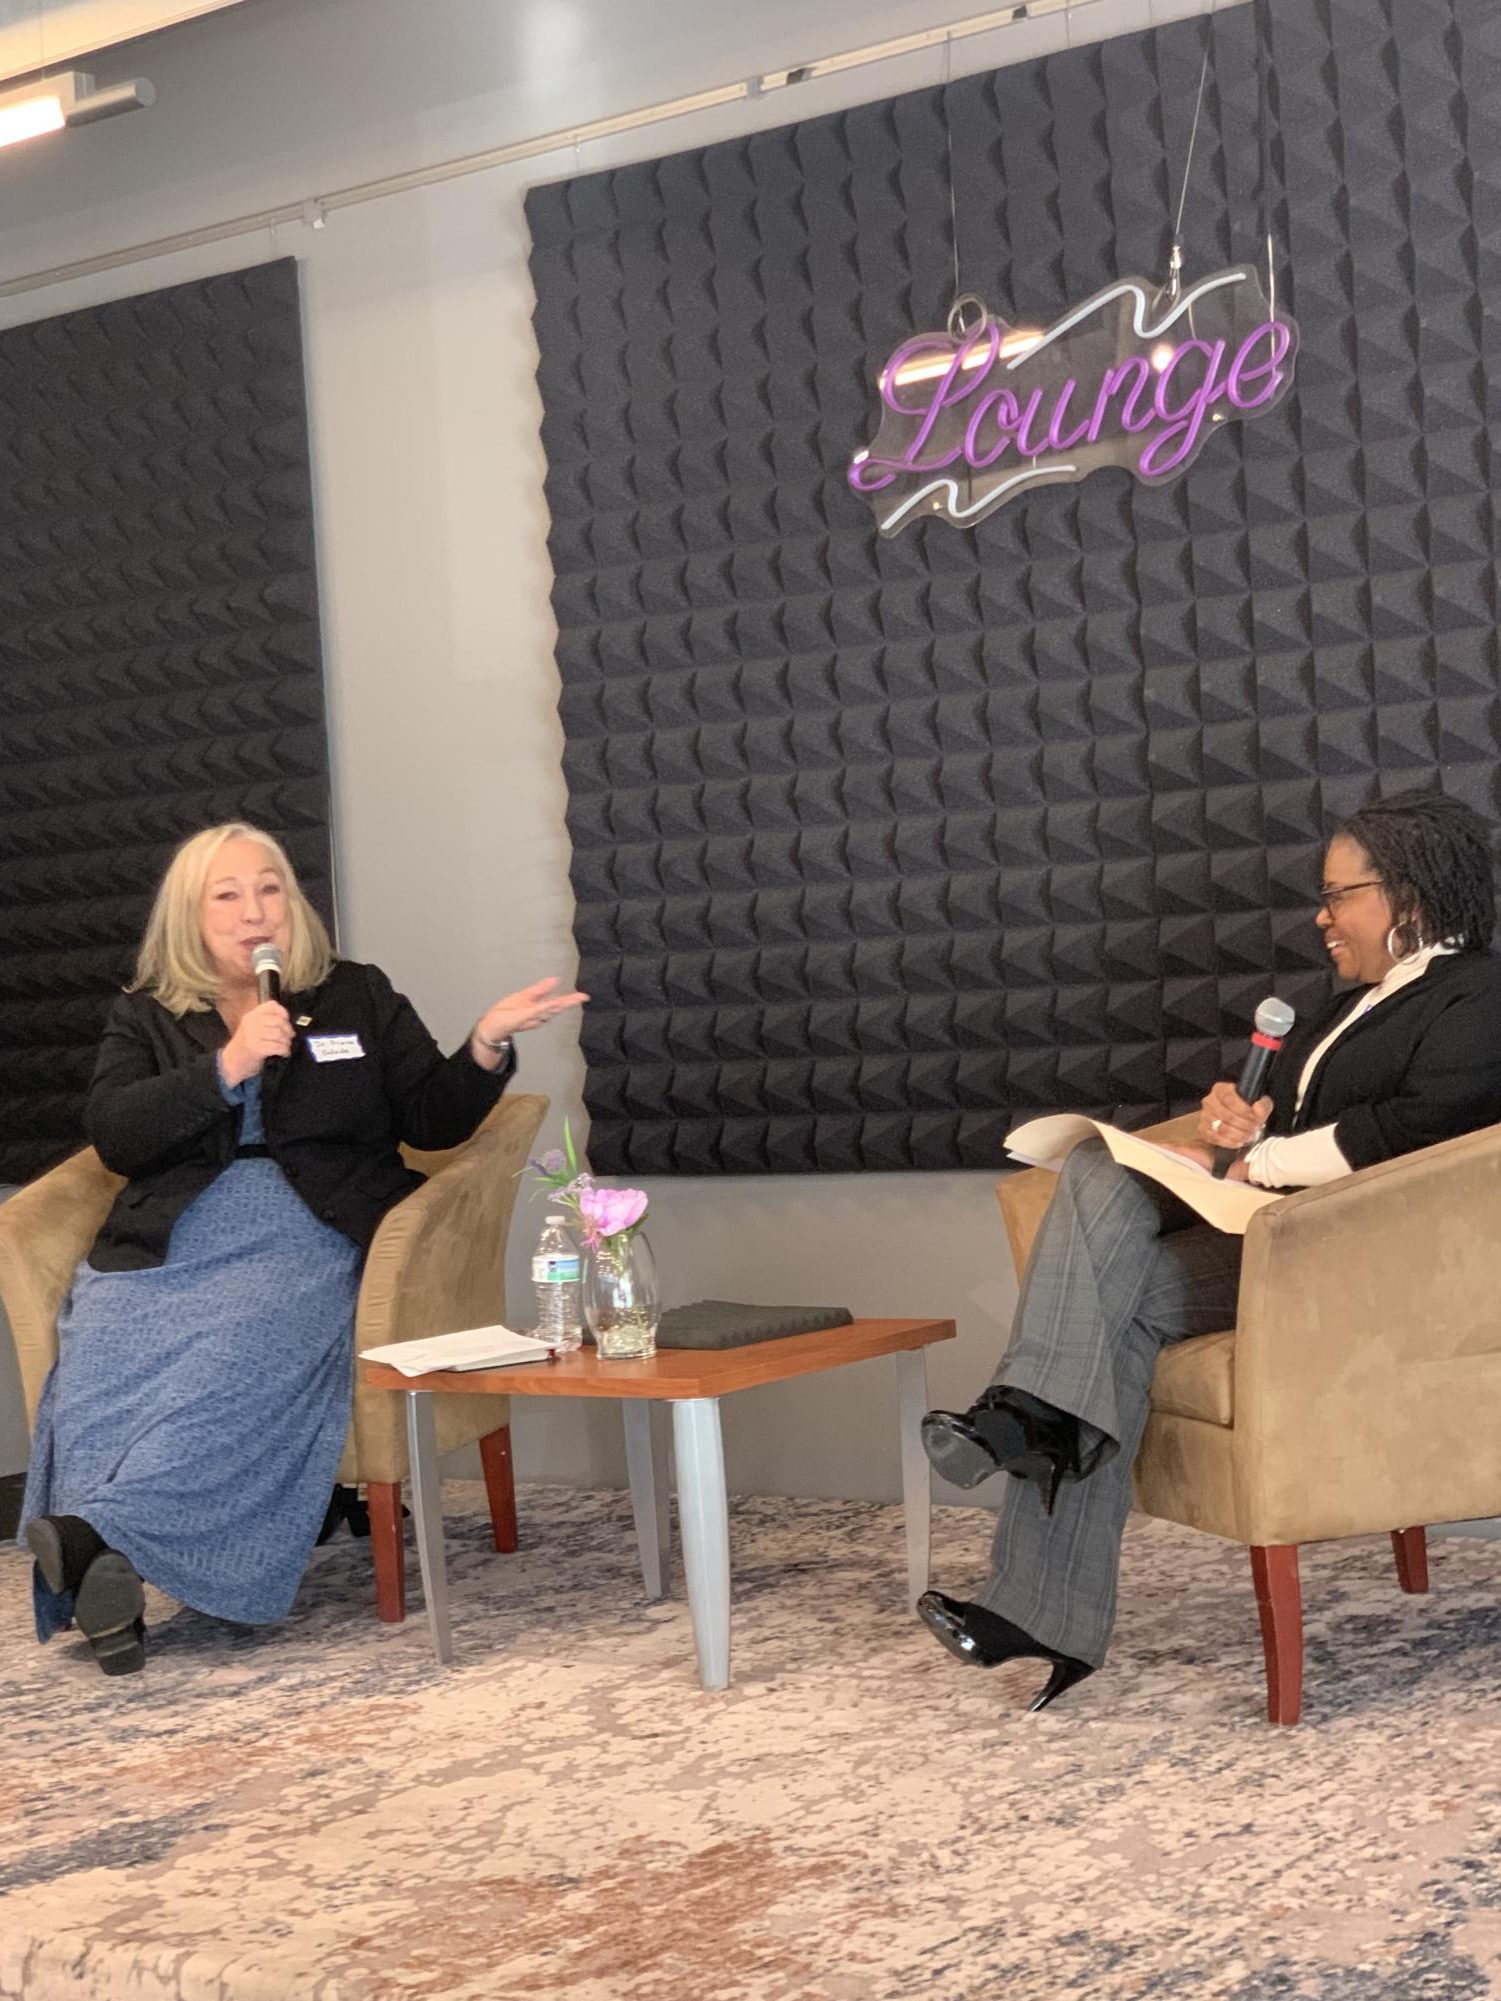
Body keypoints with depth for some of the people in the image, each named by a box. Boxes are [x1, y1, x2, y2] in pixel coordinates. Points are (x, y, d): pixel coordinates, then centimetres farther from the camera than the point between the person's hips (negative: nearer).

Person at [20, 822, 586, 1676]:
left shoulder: (359, 997, 19)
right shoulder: (145, 1018, 19)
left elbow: (433, 1120, 14)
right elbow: (114, 1135, 3)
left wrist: (485, 1046, -5)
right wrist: (227, 1068, -9)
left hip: (305, 1242, -1)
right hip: (168, 1244, 2)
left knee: (236, 1359, -34)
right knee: (101, 1363, -30)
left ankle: (98, 1533, -39)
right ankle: (106, 1577, -34)